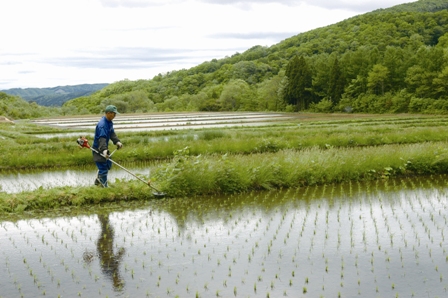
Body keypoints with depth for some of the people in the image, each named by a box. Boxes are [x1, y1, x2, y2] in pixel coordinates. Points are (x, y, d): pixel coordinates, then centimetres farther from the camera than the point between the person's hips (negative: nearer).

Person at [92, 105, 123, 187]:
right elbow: (102, 138, -39)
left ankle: (98, 180, 41)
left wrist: (117, 141, -14)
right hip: (98, 149, -11)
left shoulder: (109, 122, 6)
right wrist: (104, 150, -51)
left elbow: (112, 133, 4)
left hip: (104, 148, 11)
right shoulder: (102, 124, -27)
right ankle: (104, 187, 1)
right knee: (103, 169, -8)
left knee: (108, 165, 25)